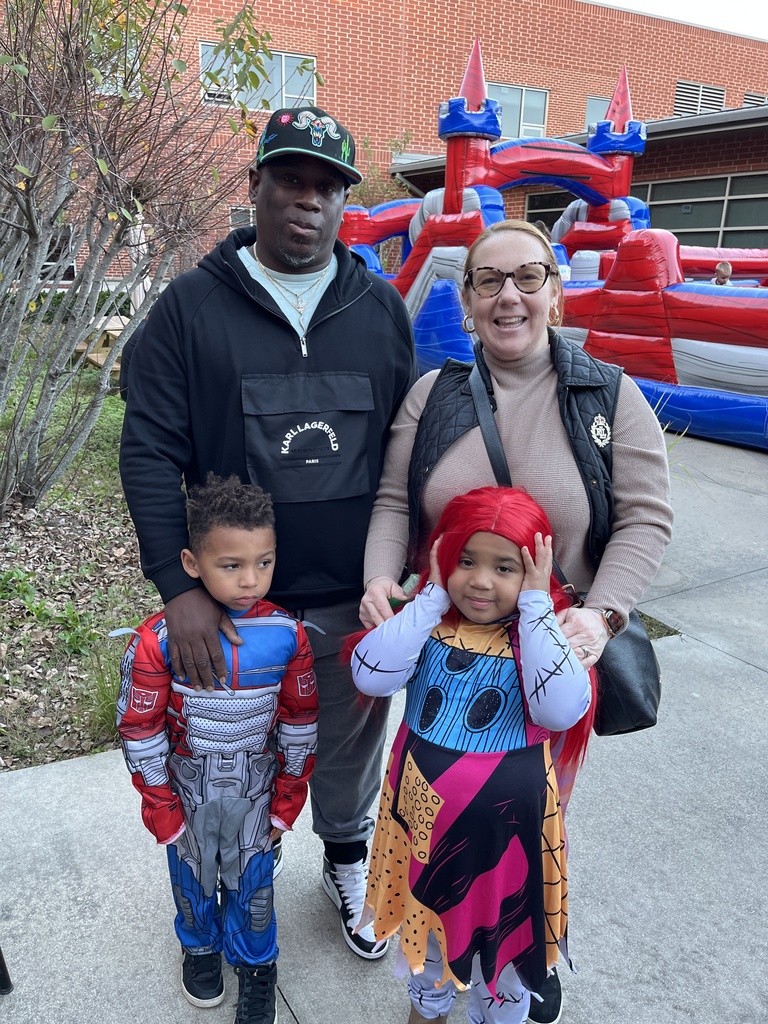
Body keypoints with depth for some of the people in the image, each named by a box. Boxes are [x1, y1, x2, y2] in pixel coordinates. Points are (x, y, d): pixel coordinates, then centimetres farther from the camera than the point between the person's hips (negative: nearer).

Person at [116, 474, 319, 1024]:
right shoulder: (159, 639, -24)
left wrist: (286, 805, 0)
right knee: (192, 877, 24)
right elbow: (140, 731, -13)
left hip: (256, 792, 0)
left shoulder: (287, 635, -19)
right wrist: (162, 812, -5)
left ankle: (256, 963, 48)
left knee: (251, 882, 19)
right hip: (187, 791, 0)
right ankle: (201, 946, 55)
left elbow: (300, 725, -7)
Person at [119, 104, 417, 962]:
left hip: (360, 601, 2)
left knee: (352, 746, 20)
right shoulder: (191, 305, -4)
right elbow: (150, 451, -8)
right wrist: (180, 586, -16)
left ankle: (348, 866, 48)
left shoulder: (381, 308, 4)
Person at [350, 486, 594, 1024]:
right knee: (423, 919, 27)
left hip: (506, 828, -2)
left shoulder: (541, 633, -13)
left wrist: (535, 603, -27)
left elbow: (562, 710, -31)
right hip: (422, 817, 3)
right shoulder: (428, 623, -8)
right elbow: (370, 676, -25)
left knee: (502, 933, 20)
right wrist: (433, 598, -21)